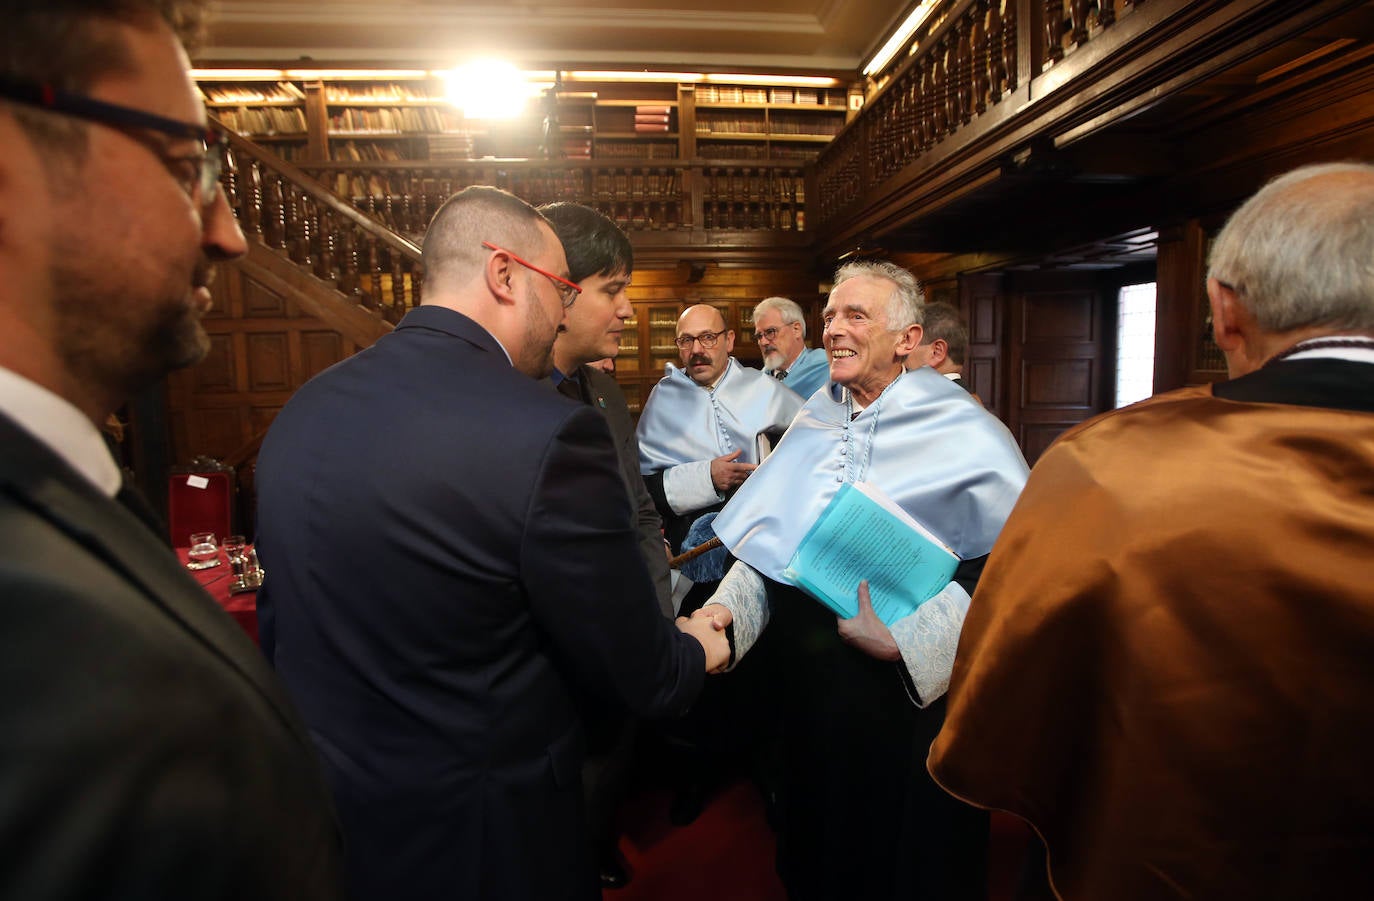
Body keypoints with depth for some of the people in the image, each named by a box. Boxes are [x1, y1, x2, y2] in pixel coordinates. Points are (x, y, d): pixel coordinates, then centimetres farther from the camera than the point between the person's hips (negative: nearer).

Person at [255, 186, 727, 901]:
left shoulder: (300, 411, -4)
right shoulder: (549, 434, -28)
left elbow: (276, 622, 8)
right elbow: (639, 677, -19)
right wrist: (702, 650, 2)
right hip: (481, 842, -6)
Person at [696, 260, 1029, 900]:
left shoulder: (964, 433, -12)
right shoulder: (812, 425, 5)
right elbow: (766, 539, 5)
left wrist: (917, 635, -25)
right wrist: (727, 609, -10)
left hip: (910, 701, -4)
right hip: (807, 695, 5)